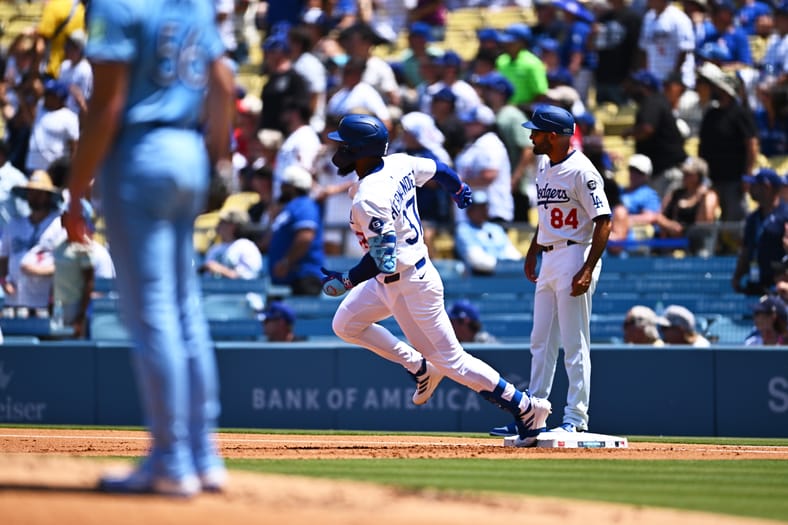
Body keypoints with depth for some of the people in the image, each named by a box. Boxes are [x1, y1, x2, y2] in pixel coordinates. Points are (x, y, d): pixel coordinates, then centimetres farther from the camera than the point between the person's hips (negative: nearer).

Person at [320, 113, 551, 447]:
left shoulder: (368, 199, -29)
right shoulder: (398, 164, -2)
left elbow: (384, 261, -33)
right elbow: (438, 169, 17)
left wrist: (347, 281, -24)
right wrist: (459, 190, 37)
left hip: (410, 284, -10)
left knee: (450, 359, -1)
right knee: (346, 324, 15)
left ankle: (525, 408, 6)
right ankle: (419, 368, 22)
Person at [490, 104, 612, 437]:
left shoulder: (581, 171, -15)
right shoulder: (543, 166, 13)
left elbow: (603, 222, -17)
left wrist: (588, 270, -22)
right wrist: (532, 253, 21)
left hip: (575, 257, -9)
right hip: (549, 260, 9)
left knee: (574, 344, -6)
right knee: (541, 341, 11)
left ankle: (576, 418, -1)